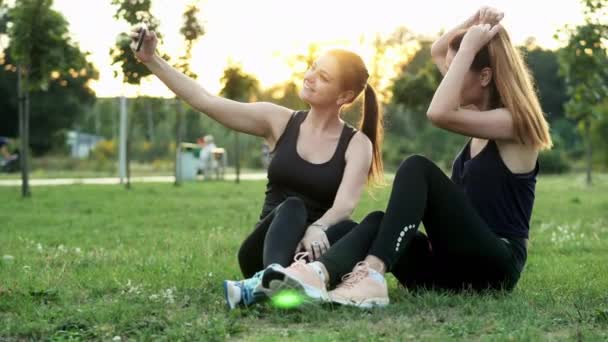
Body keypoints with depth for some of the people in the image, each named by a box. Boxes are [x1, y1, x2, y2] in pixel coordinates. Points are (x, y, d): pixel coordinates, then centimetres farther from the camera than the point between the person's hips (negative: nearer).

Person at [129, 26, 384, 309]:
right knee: (292, 207, -30)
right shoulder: (278, 121, 4)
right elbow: (205, 101, -4)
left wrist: (317, 229, -38)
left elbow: (345, 203, -16)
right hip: (269, 248, 1)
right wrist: (151, 60, -13)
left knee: (351, 232, -33)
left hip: (314, 250, 0)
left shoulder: (357, 144, 0)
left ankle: (262, 286, -55)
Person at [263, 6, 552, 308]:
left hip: (494, 265, -8)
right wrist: (473, 24, 9)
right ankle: (316, 274, -49)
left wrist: (468, 47, -14)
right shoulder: (481, 114, 17)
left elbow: (439, 113, -23)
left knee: (417, 168, -25)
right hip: (456, 264, 8)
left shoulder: (515, 122, -7)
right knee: (377, 222, -19)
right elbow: (437, 52, 27)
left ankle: (372, 275, -45)